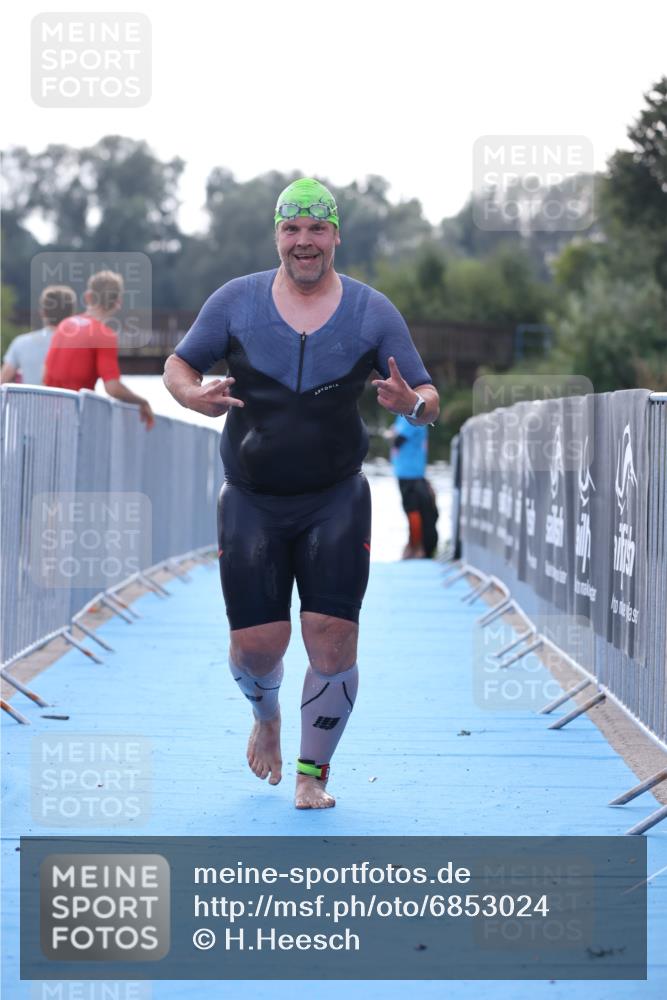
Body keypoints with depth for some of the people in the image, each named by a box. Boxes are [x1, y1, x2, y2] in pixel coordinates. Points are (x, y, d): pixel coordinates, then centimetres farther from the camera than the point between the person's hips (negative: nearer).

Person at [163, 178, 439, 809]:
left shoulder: (373, 312, 1)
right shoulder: (236, 301, 1)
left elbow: (428, 398, 2)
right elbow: (178, 364, 9)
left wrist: (412, 403, -22)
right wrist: (193, 395, -15)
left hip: (336, 500, 0)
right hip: (251, 501, 0)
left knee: (332, 639, -10)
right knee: (256, 644, -3)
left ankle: (313, 774, 9)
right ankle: (266, 715, 34)